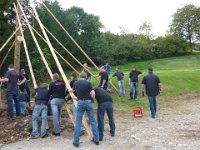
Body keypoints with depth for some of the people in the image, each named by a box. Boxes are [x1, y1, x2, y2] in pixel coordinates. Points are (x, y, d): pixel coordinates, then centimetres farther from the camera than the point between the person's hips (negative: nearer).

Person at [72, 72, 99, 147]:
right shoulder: (88, 83, 0)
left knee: (78, 122, 6)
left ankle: (76, 142, 8)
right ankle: (96, 139, 16)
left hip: (80, 102, 1)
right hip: (88, 102, -1)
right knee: (93, 121, 10)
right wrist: (92, 99, 9)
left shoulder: (76, 83, 10)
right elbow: (93, 93, -11)